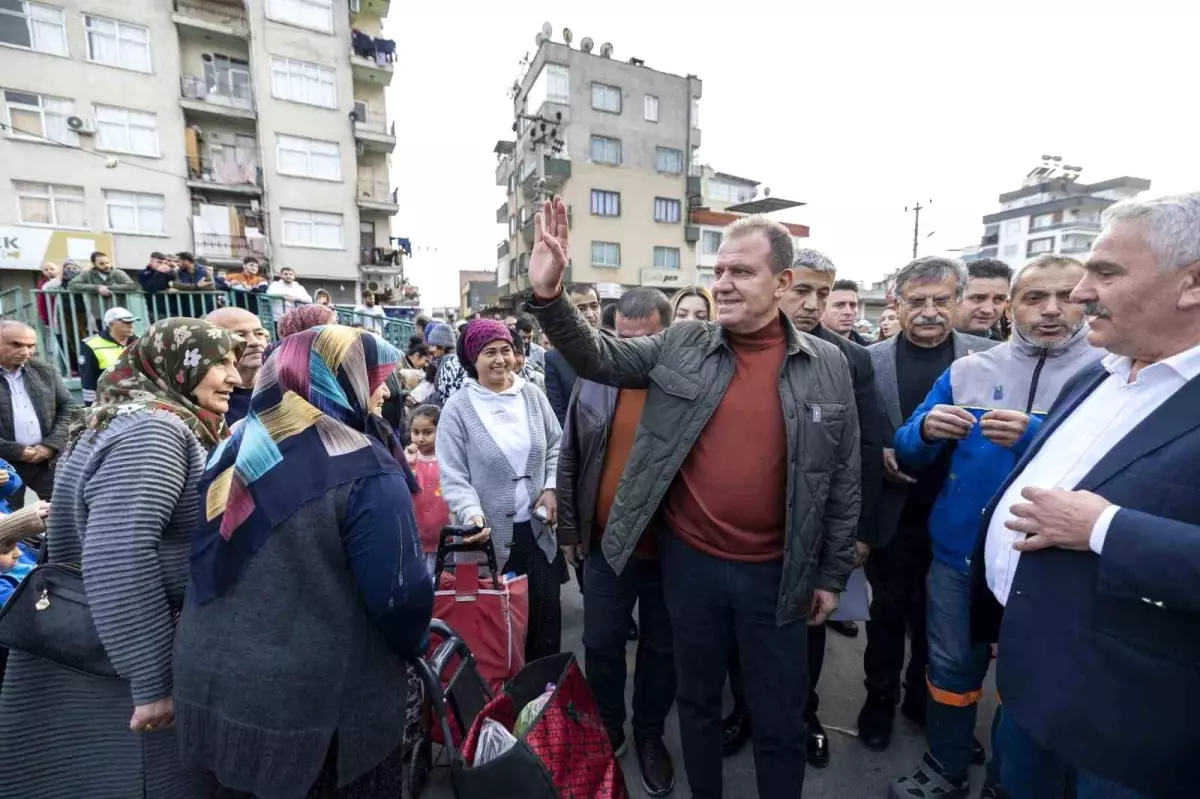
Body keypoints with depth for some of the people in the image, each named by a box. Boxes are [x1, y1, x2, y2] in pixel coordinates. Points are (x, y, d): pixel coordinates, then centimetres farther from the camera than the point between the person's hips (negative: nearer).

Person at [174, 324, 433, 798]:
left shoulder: (239, 447, -1)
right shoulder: (363, 473, -24)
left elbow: (205, 564, 10)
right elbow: (399, 592, -22)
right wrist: (412, 645, -1)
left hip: (213, 681, 7)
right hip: (321, 703, -6)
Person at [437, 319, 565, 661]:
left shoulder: (532, 395, 2)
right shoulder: (457, 408, -8)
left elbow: (555, 446, 10)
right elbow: (452, 475, -10)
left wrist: (552, 488, -3)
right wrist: (472, 513, -25)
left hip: (537, 529, 4)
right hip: (491, 535, -3)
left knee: (546, 613, 14)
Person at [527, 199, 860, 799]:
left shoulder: (828, 366, -4)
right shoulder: (681, 345, -4)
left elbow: (842, 477, 1)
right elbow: (597, 358, -6)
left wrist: (832, 573, 4)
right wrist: (547, 294, -23)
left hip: (778, 571, 0)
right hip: (690, 560, 1)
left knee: (780, 719, 19)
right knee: (697, 698, 24)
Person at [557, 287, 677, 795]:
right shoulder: (593, 382, -3)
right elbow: (569, 460, 3)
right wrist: (569, 530, 4)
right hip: (605, 546, 2)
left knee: (660, 649, 18)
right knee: (601, 645, 18)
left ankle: (650, 734, 44)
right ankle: (607, 729, 45)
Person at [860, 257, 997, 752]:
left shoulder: (988, 355, -3)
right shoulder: (871, 359, -5)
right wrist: (878, 454, -19)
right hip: (893, 515, -1)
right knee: (888, 613, 16)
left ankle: (923, 698, 44)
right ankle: (880, 698, 37)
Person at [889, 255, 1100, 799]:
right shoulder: (966, 370, 0)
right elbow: (908, 452, -1)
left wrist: (1036, 436, -29)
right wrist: (927, 430, -22)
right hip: (959, 554, 1)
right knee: (951, 669, 16)